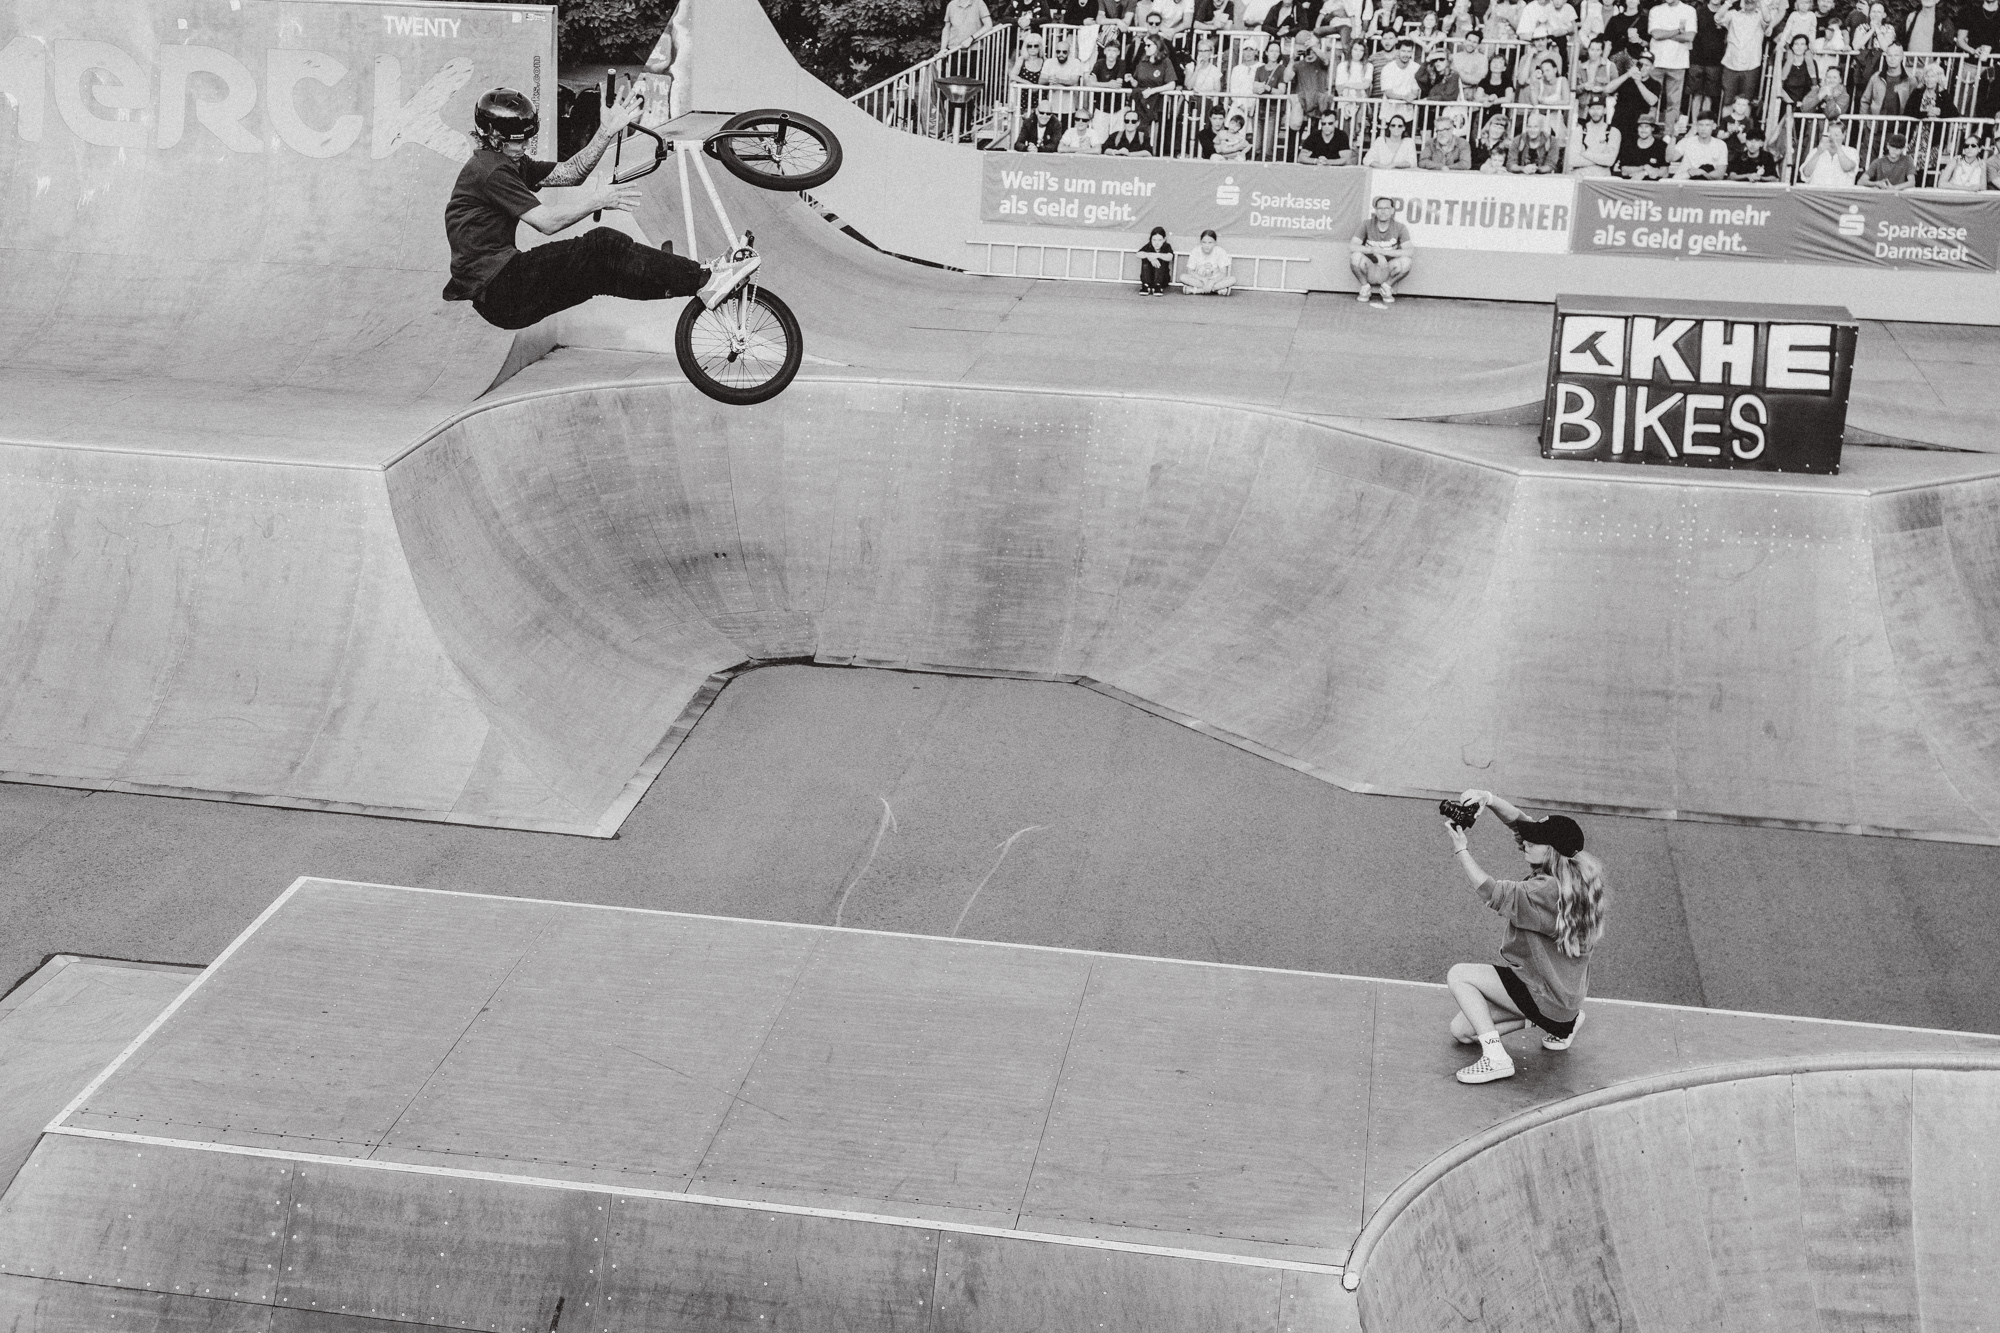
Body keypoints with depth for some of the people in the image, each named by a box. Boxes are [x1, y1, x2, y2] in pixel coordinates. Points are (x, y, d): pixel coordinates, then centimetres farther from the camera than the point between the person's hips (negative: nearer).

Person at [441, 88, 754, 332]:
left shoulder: (511, 164, 19)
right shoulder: (490, 170, -13)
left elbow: (571, 172, 16)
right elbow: (547, 221, -18)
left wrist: (607, 132, 6)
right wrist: (598, 199, -11)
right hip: (495, 290, -10)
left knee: (604, 270, 2)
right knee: (601, 244, -17)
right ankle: (704, 282, -18)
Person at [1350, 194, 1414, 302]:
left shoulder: (1400, 228, -7)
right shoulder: (1367, 224, -7)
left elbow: (1410, 252, -20)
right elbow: (1351, 246, -19)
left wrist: (1383, 251, -28)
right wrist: (1376, 251, -31)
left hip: (1388, 273, 0)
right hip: (1369, 272, 0)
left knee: (1406, 261, -29)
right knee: (1356, 256, -30)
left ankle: (1387, 287, -1)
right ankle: (1365, 287, -2)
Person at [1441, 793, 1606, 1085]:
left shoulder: (1550, 891, -29)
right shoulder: (1579, 871, -2)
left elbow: (1493, 894, -24)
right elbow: (1520, 822, 1)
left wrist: (1460, 850, -20)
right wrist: (1489, 800, -15)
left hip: (1547, 999, -9)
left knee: (1458, 975, -6)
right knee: (1461, 1031, 13)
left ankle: (1496, 1057, -10)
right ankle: (1563, 1022, 19)